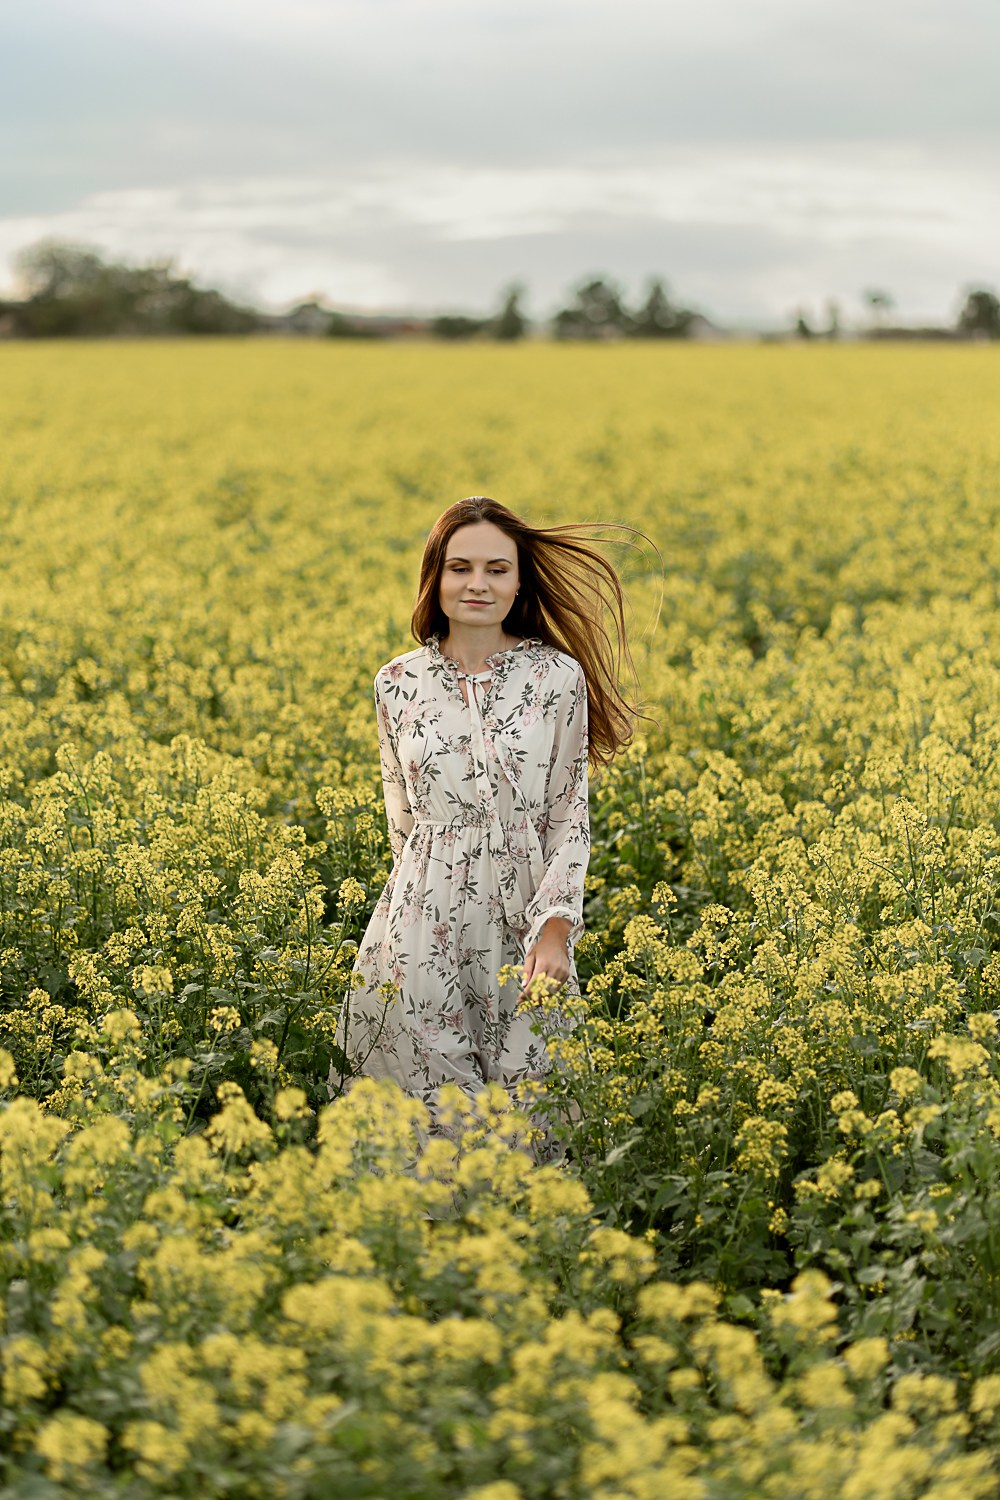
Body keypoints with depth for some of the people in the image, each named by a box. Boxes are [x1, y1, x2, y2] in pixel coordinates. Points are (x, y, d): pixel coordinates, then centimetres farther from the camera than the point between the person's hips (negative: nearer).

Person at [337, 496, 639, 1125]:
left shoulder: (559, 677, -1)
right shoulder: (397, 683, 4)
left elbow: (569, 814, -2)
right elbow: (402, 816, 12)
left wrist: (554, 931, -12)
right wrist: (437, 885, 5)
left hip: (526, 915, -1)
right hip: (425, 922, 1)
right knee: (428, 1104, 0)